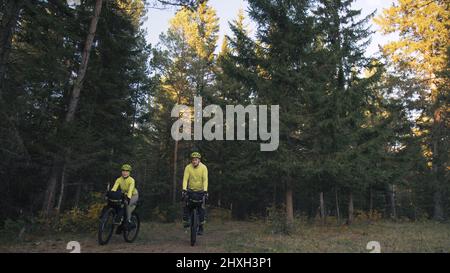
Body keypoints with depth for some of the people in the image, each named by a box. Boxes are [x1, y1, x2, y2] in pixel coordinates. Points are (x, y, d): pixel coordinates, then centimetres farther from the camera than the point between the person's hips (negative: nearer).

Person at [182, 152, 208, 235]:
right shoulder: (188, 167, -14)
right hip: (191, 190, 1)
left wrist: (205, 191, -33)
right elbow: (185, 179, -20)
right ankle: (186, 221, 1)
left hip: (200, 190, -1)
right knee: (186, 205, -17)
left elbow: (205, 180, -22)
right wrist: (184, 190, -32)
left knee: (201, 208, -5)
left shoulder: (203, 167, -16)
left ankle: (201, 227, 6)